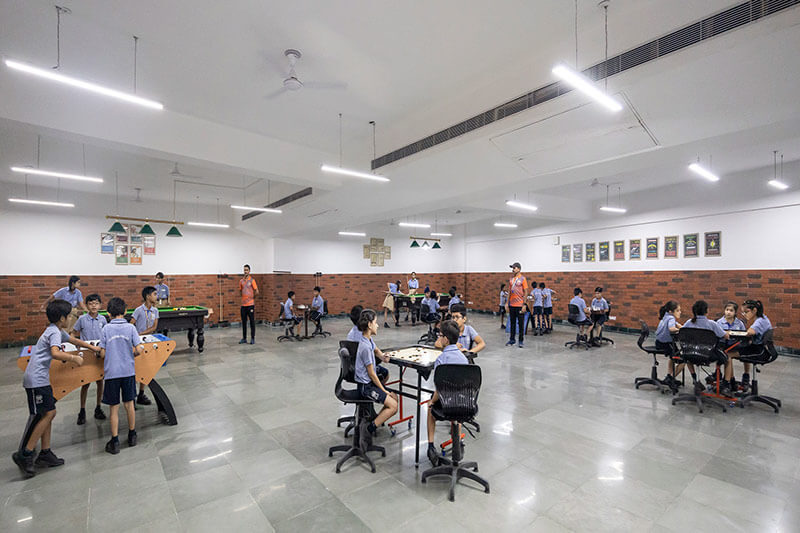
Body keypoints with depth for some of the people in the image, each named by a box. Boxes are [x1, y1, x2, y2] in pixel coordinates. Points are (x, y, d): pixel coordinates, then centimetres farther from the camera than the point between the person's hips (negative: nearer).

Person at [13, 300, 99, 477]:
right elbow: (55, 353, -32)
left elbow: (73, 339, 34)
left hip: (40, 378, 10)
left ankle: (45, 453, 15)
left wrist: (92, 347, 39)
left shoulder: (57, 330, 15)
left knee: (48, 414, 10)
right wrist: (74, 358, -18)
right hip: (36, 379, -10)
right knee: (48, 413, -7)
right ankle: (25, 454, 0)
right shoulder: (55, 332, -16)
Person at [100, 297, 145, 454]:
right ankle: (132, 436, 26)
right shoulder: (130, 327, -5)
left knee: (114, 408, 7)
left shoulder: (106, 329, -5)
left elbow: (102, 354, -4)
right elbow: (139, 349, -9)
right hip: (128, 371, 1)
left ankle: (115, 442, 12)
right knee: (129, 404, 14)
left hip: (111, 372, -1)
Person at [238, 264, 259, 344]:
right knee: (244, 322, 10)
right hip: (243, 305, 5)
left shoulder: (252, 280, -5)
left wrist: (252, 298, 5)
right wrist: (245, 298, 13)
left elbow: (257, 292, -7)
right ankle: (244, 338, 19)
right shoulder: (241, 281, 9)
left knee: (252, 322, 1)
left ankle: (252, 338, 8)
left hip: (250, 304, -5)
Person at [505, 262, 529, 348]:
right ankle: (512, 339, 20)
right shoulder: (511, 279, 11)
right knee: (512, 323, 11)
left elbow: (525, 292, -7)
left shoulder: (522, 279, -5)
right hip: (512, 305, 5)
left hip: (520, 305, -5)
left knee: (521, 323, 3)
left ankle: (521, 341, 12)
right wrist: (507, 303, 10)